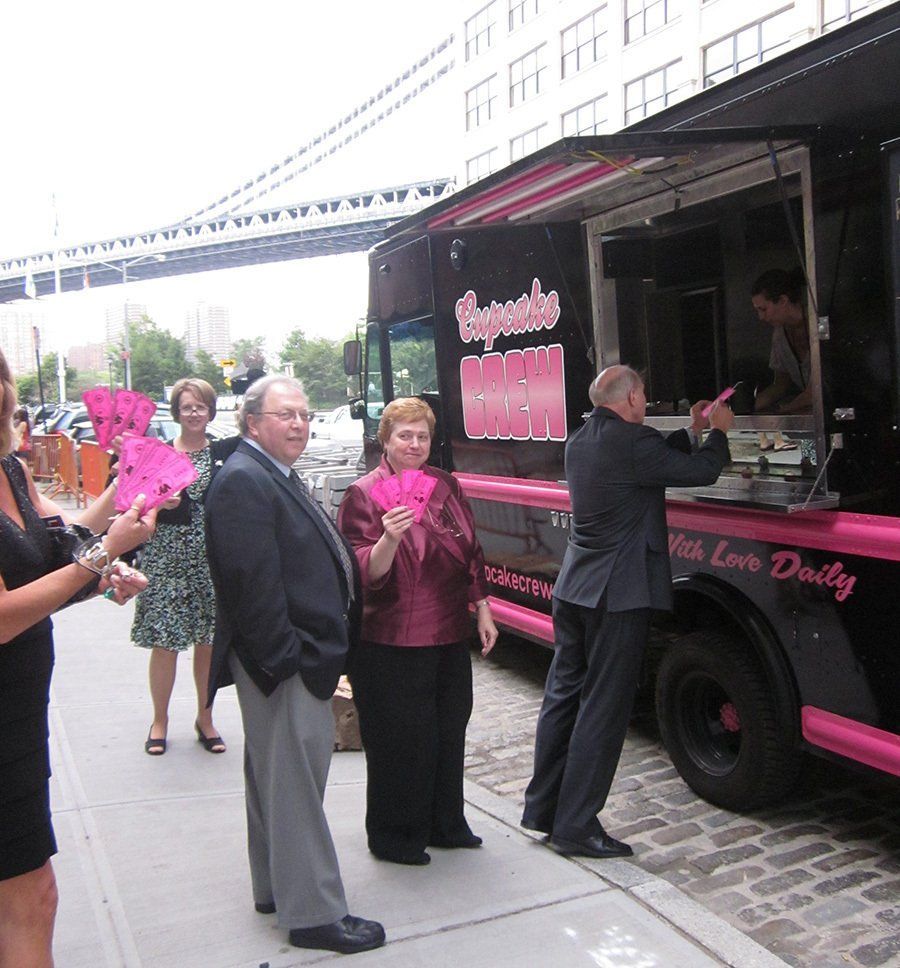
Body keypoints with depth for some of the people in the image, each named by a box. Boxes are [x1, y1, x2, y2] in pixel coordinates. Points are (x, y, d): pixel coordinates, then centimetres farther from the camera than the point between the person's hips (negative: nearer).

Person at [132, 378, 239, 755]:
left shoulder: (225, 452, 5)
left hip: (213, 561, 2)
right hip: (167, 558, -1)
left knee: (209, 642, 9)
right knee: (164, 643, 3)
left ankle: (205, 718, 26)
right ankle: (160, 721, 22)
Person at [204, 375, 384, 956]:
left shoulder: (275, 477, 17)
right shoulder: (243, 480, -17)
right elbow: (254, 580, -23)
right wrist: (285, 658, -23)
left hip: (302, 658, 11)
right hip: (285, 665, -11)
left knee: (277, 780, 20)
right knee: (296, 787, -1)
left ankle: (276, 888, 35)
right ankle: (315, 914, 11)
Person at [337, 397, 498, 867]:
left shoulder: (445, 485, 7)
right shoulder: (364, 494, -10)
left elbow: (471, 553, 14)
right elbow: (366, 573, -16)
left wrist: (483, 612, 12)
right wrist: (389, 538, -34)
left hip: (449, 636, 6)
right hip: (392, 645, -6)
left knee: (449, 732, 16)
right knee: (400, 741, 4)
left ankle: (444, 824, 35)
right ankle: (394, 837, 23)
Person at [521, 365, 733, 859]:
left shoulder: (579, 442, 10)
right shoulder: (631, 441, -16)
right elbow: (701, 471, -9)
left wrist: (692, 431, 24)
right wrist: (718, 431, 9)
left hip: (572, 591, 9)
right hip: (618, 595, -9)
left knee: (563, 695, 15)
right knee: (603, 708, 0)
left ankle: (542, 808, 24)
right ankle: (577, 826, 6)